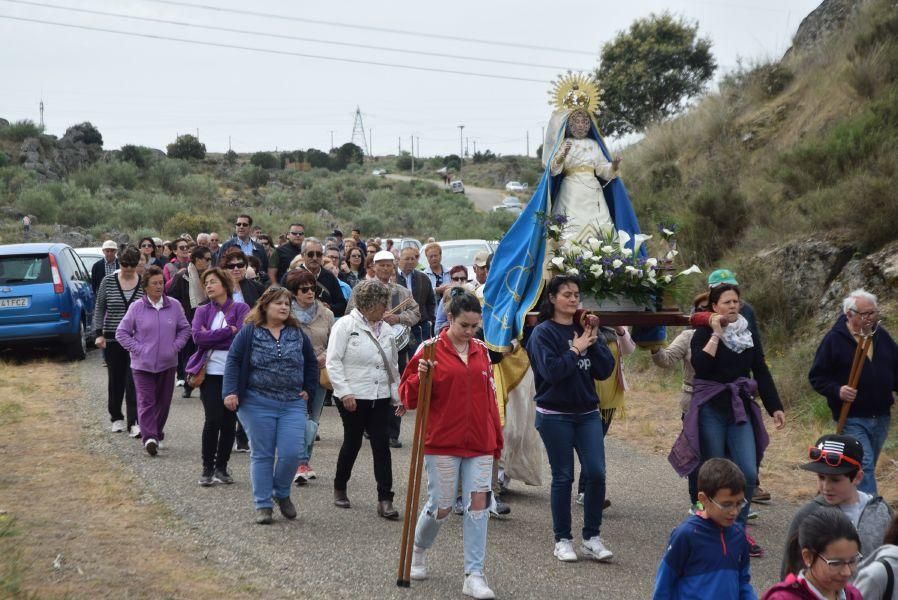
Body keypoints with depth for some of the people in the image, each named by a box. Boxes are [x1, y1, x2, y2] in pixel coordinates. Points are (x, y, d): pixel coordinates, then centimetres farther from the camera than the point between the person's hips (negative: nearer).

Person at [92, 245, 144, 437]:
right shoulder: (108, 281, 0)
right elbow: (99, 308, 4)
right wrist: (99, 333, -4)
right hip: (113, 339, 1)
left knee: (134, 381, -8)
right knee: (116, 380, 10)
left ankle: (134, 422, -9)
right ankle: (116, 417, 26)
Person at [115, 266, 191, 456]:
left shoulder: (174, 306, 2)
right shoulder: (136, 307, -4)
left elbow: (185, 328, 14)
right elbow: (121, 333, 2)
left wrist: (176, 346, 1)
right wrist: (137, 349, -7)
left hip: (167, 363, 3)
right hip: (143, 365, -3)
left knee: (163, 402, 11)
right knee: (146, 402, -10)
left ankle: (157, 434, 26)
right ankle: (149, 437, -17)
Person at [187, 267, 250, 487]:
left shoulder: (241, 309, 4)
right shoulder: (203, 311, 10)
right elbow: (197, 337, -7)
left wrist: (210, 337, -8)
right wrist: (228, 331, -12)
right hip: (211, 372, 0)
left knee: (229, 421, 3)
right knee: (213, 419, -10)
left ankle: (221, 467, 16)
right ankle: (207, 468, 2)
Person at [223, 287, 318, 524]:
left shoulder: (297, 334, 9)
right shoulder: (250, 332, -2)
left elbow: (311, 363, 18)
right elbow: (233, 360, -4)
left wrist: (308, 390, 10)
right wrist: (230, 392, -13)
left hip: (293, 404, 3)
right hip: (258, 404, -2)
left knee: (291, 453, -7)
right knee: (262, 455, 4)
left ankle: (282, 493, 19)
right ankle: (263, 505, 12)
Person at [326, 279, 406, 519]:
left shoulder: (385, 330, 12)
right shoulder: (345, 325, -6)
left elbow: (392, 366, 19)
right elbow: (333, 361, -10)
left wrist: (399, 397, 16)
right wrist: (345, 392, -17)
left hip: (380, 398, 4)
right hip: (353, 398, -4)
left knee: (382, 445, -3)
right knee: (352, 443, 8)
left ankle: (385, 499, -3)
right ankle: (339, 489, 29)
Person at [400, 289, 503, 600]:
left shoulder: (481, 351, 9)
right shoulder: (431, 350, -6)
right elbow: (409, 396, -4)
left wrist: (496, 439, 14)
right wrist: (420, 378, -25)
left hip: (479, 443, 4)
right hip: (443, 442, -4)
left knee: (479, 502, -4)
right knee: (441, 506, 3)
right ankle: (418, 549, 34)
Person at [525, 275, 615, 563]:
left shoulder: (584, 329, 8)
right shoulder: (543, 333, -6)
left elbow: (606, 370, 3)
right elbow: (552, 371, -19)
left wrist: (593, 341, -8)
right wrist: (575, 350, -12)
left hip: (587, 412, 4)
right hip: (555, 415, -4)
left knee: (596, 473, -4)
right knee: (563, 477, 2)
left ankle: (592, 538, 8)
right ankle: (563, 540, 15)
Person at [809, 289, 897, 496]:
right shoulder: (834, 339, -7)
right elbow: (816, 377, -4)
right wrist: (837, 390, -22)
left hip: (881, 416, 6)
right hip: (852, 418, -6)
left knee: (866, 468, 15)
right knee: (864, 467, -15)